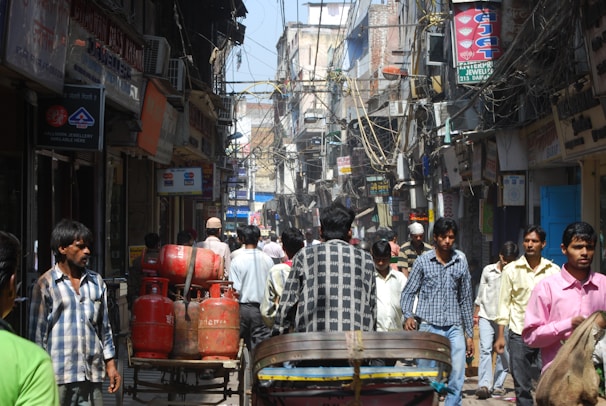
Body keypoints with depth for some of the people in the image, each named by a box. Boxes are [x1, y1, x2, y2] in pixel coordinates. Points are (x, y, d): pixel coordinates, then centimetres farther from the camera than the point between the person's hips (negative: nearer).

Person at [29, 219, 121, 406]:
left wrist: (110, 364, 12)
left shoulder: (96, 282, 12)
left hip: (92, 375, 4)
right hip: (59, 376, -4)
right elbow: (37, 332, -1)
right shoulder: (46, 284, -1)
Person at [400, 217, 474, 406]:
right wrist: (408, 316, -13)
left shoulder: (461, 261, 8)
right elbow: (408, 292, 7)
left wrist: (469, 334, 12)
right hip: (429, 327, -1)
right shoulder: (423, 261, 3)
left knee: (456, 381, -6)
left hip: (454, 328, 1)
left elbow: (465, 299, 13)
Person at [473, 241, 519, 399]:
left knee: (504, 353, 1)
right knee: (485, 349, -10)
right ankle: (484, 385, -17)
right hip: (486, 316, 1)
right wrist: (476, 314, 15)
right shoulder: (488, 270, 7)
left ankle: (498, 385, 11)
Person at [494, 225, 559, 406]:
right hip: (519, 335, 0)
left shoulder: (553, 271, 5)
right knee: (522, 386, 3)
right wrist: (500, 335, 1)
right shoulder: (511, 270, 4)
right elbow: (504, 303, 5)